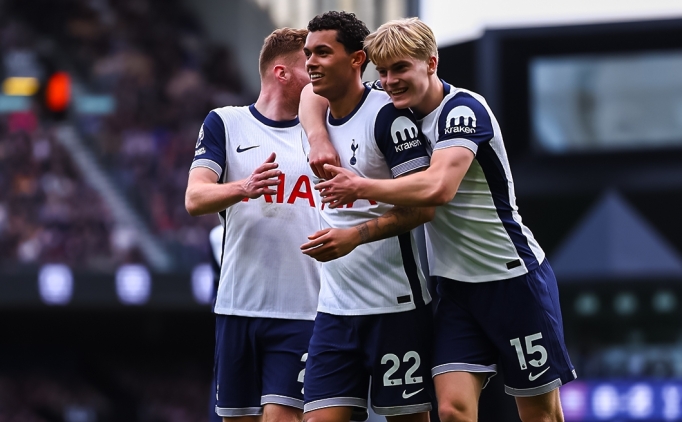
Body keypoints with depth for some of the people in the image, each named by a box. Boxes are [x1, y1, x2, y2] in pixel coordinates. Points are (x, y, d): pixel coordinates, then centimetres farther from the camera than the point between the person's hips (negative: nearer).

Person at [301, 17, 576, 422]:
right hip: (456, 286, 6)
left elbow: (438, 187, -33)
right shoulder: (396, 111, 4)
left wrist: (360, 187, -25)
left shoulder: (462, 109, -17)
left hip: (514, 278, -6)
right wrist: (319, 138, -6)